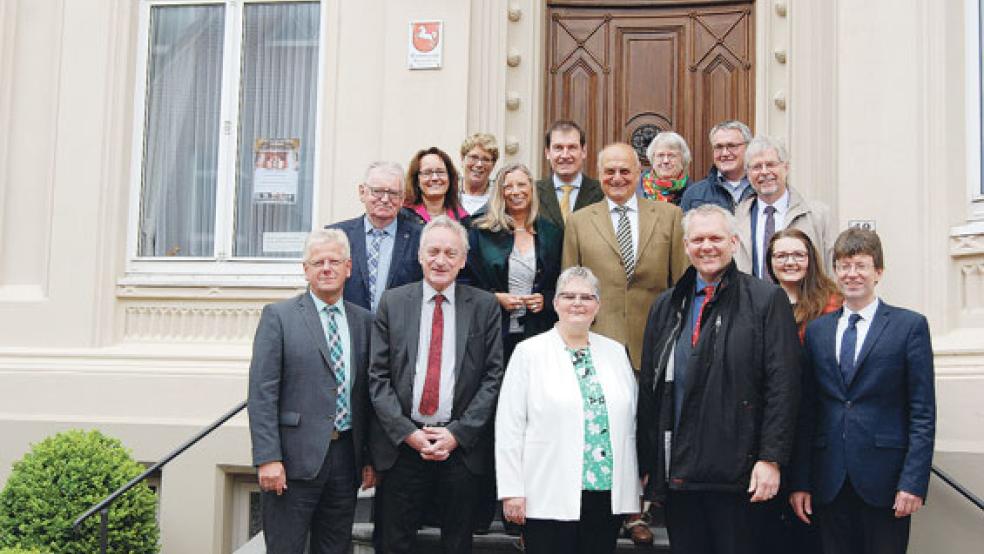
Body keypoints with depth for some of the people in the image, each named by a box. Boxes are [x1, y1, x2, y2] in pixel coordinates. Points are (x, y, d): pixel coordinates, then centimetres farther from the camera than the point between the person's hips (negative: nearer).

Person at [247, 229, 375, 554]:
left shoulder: (364, 321, 12)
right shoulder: (279, 317, -1)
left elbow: (367, 393, 13)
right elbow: (261, 393, -7)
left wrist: (369, 457, 9)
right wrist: (267, 458, -14)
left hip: (346, 458, 4)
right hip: (294, 459, -4)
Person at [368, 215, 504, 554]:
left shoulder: (485, 306, 4)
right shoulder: (393, 302, 5)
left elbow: (493, 377, -1)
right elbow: (378, 376, 2)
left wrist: (457, 434, -9)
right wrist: (407, 432, -8)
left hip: (462, 446, 0)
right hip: (402, 445, 0)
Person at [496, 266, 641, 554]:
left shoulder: (616, 352, 12)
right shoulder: (529, 352, 0)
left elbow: (632, 421, 14)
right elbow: (509, 427, -2)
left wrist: (635, 487, 11)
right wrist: (512, 491, -7)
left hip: (610, 495, 4)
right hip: (550, 498, -3)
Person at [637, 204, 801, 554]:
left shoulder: (767, 300, -1)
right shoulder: (666, 307, 14)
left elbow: (782, 385, -7)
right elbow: (648, 389, 14)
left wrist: (770, 459, -14)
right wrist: (647, 465, 10)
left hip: (737, 475, -4)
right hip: (675, 471, 5)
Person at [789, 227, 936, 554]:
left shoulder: (910, 326, 2)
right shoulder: (816, 331, 11)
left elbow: (923, 413, -3)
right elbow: (807, 413, 9)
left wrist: (914, 482, -11)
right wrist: (800, 481, 3)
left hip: (884, 479, -3)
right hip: (828, 482, 3)